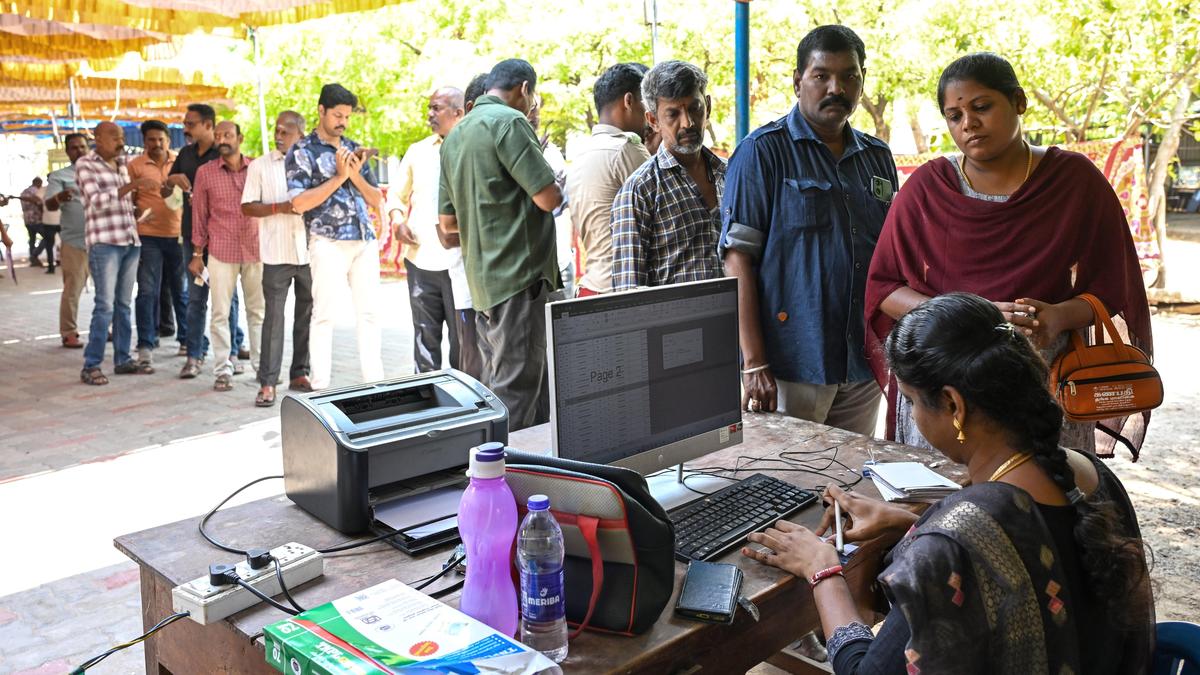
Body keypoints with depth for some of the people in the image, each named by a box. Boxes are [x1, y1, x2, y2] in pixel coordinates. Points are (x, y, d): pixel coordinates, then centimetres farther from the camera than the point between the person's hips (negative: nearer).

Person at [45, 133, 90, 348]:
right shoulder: (59, 176, 4)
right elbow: (49, 206, -7)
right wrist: (60, 197, -29)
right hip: (75, 242, -4)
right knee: (72, 289, -5)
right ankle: (69, 333, 1)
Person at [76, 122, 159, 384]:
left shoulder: (121, 165, 16)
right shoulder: (85, 164, -3)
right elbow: (97, 201, -17)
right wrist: (133, 185, -23)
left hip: (130, 241, 6)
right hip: (104, 243, -6)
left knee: (124, 304, 9)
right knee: (105, 305, -9)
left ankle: (122, 359, 15)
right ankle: (90, 366, -4)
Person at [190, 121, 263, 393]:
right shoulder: (205, 172, 4)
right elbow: (199, 214, 8)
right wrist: (197, 254, 5)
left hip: (256, 249, 1)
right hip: (221, 252, -1)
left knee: (258, 310, 6)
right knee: (220, 313, 1)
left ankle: (262, 365, 16)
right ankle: (223, 370, 8)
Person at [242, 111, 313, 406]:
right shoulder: (259, 166, 6)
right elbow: (247, 207, 1)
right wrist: (279, 207, -13)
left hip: (309, 251, 2)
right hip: (276, 253, -2)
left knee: (307, 315, 8)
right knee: (274, 316, -4)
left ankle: (299, 374, 19)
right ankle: (267, 382, -1)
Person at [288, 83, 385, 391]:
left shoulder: (354, 149, 17)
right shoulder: (302, 151, 1)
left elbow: (376, 199, 15)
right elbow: (300, 203, -10)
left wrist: (356, 175, -3)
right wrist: (339, 177, -10)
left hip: (365, 241, 5)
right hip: (328, 242, -5)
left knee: (369, 313, 5)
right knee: (324, 315, -4)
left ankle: (375, 384, 10)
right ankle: (320, 389, 2)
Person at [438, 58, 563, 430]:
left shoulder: (455, 136, 18)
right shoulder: (509, 121, -9)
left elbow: (447, 224, 19)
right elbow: (548, 197, -15)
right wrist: (558, 187, 7)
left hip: (482, 281, 9)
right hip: (520, 274, -9)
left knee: (497, 383, 16)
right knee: (516, 390, -5)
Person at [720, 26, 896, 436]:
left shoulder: (878, 156, 12)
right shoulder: (763, 151, -5)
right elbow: (738, 257, -11)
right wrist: (754, 363, -17)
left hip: (864, 367, 6)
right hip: (792, 365, -5)